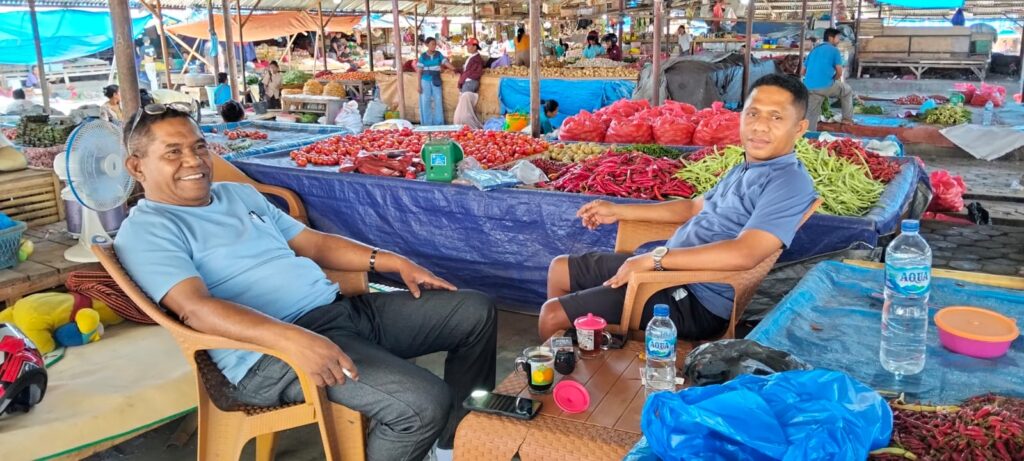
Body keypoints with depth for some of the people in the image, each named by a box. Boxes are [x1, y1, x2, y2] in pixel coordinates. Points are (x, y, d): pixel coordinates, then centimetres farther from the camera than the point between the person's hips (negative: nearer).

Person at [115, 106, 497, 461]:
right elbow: (196, 308, -20)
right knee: (423, 402, -29)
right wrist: (292, 338, -35)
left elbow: (313, 243, 23)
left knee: (476, 311, 7)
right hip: (272, 347, -9)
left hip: (343, 308, 9)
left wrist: (395, 262, 11)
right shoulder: (144, 231, -3)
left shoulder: (239, 193, 21)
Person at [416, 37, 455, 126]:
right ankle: (427, 124, 7)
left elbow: (446, 63, -3)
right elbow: (419, 71, -2)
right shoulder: (423, 56, -2)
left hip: (436, 81, 2)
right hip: (426, 81, -2)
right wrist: (418, 84, -6)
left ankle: (439, 123, 12)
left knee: (438, 101, 4)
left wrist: (454, 69, -19)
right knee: (425, 102, 0)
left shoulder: (438, 54, 4)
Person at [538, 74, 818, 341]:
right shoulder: (745, 169, 12)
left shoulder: (790, 182, -19)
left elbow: (743, 254, -32)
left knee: (552, 316, -10)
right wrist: (618, 211, 22)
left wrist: (655, 258, -26)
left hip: (696, 303, -10)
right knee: (560, 269, 19)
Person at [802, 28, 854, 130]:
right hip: (826, 86, -5)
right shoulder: (834, 50, 3)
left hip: (809, 88, 5)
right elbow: (839, 72, 1)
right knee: (847, 90, 22)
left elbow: (803, 71, 21)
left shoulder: (814, 50, 21)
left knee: (811, 116, 10)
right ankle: (847, 119, 24)